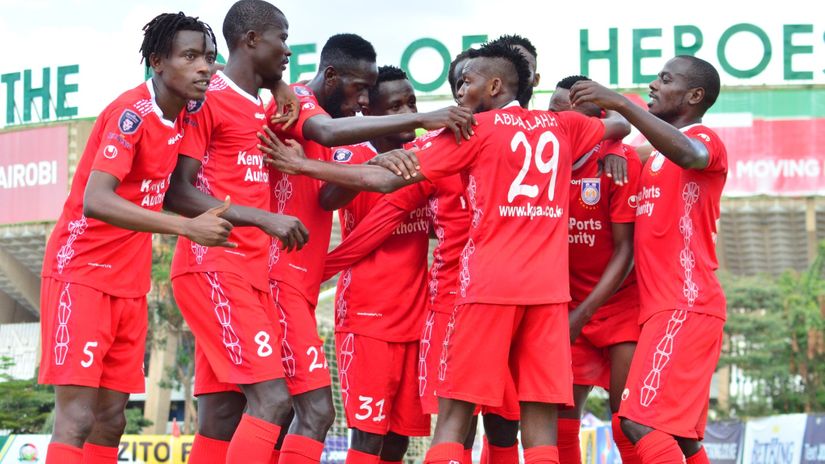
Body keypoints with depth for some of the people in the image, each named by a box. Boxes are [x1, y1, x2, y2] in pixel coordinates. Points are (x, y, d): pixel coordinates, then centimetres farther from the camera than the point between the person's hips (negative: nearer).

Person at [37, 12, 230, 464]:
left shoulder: (179, 117, 6)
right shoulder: (131, 113, -17)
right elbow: (96, 202, -29)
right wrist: (187, 227, -33)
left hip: (129, 286, 8)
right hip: (80, 272, -8)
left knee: (110, 420, 6)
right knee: (77, 418, -14)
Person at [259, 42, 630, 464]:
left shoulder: (476, 129, 0)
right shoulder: (562, 126, 13)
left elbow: (388, 179, -4)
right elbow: (620, 125, 34)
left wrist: (303, 165, 1)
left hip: (489, 285, -4)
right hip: (548, 288, 4)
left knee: (455, 410, 1)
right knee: (540, 417, 2)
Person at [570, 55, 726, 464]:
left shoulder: (704, 139, -4)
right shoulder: (657, 157, 24)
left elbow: (690, 154, -29)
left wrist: (620, 103, -32)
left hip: (685, 307, -10)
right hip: (662, 307, 10)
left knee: (642, 422, -19)